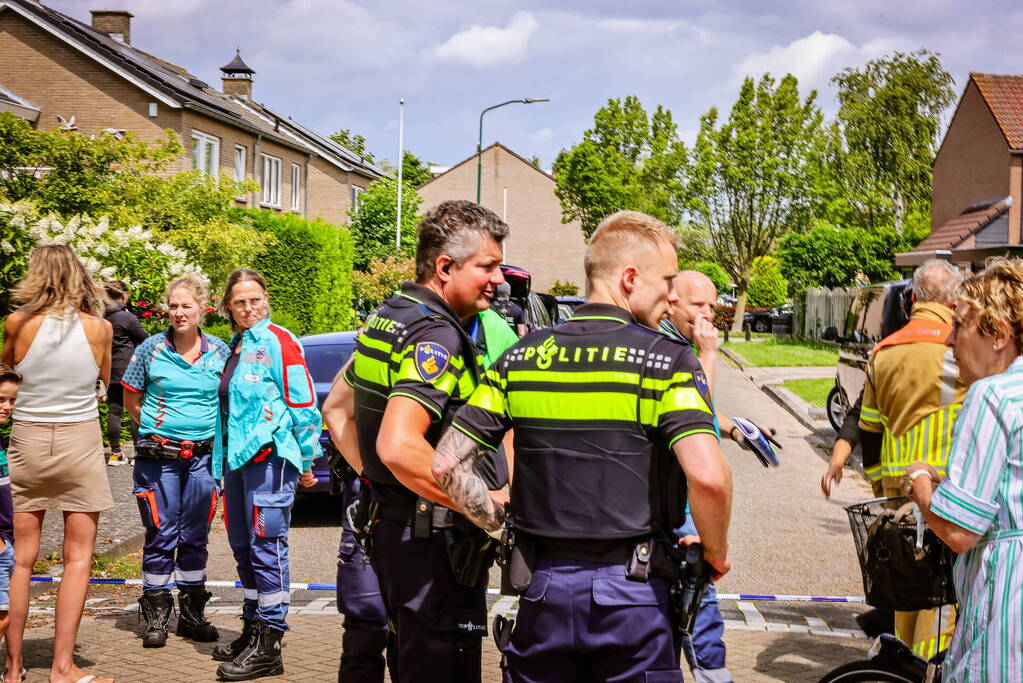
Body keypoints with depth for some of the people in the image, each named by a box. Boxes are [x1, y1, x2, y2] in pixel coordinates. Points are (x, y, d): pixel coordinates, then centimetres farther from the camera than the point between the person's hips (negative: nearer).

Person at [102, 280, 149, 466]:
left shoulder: (104, 318, 6)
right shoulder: (126, 317, -13)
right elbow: (145, 337, -3)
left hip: (110, 372, 6)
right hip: (128, 370, -6)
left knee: (114, 411, 7)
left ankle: (115, 453, 10)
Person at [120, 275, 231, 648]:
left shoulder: (219, 352, 4)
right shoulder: (151, 349, 0)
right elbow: (131, 398, 9)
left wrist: (218, 432, 4)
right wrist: (153, 424, 1)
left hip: (203, 455, 2)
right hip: (158, 456, -2)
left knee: (195, 537, 9)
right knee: (161, 536, 1)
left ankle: (192, 614, 20)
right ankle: (156, 616, 10)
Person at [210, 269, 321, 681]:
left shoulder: (278, 342, -7)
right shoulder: (235, 348, 18)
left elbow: (302, 403, -9)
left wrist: (306, 460, -9)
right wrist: (222, 459, 22)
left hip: (269, 455, -9)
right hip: (237, 457, 9)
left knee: (266, 546, -9)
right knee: (244, 547, 14)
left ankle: (268, 646, -6)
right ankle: (253, 629, 26)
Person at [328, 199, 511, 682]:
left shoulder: (386, 319, 10)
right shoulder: (437, 335, -19)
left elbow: (338, 409, 21)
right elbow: (399, 447, -31)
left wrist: (372, 477, 14)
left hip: (391, 525, 10)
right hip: (435, 538, -10)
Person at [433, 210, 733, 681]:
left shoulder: (522, 355, 3)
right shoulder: (665, 360, -9)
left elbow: (447, 465, 0)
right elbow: (708, 476, -22)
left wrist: (502, 526, 10)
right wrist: (716, 553, -5)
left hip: (543, 588, 4)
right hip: (631, 590, -3)